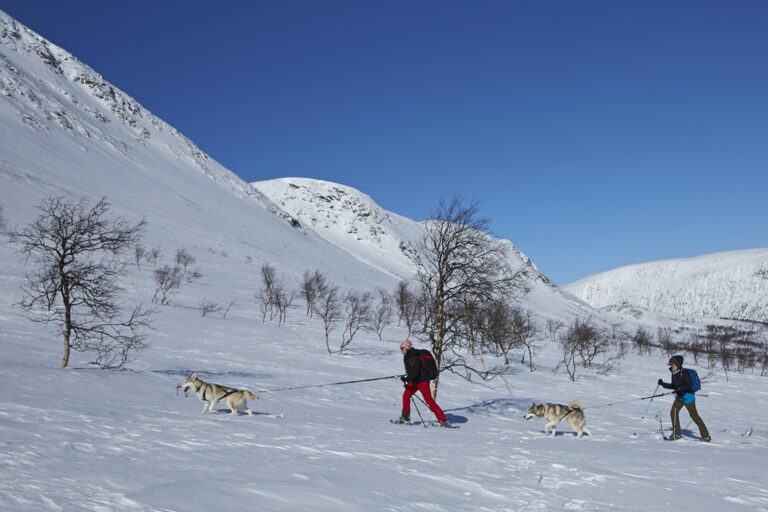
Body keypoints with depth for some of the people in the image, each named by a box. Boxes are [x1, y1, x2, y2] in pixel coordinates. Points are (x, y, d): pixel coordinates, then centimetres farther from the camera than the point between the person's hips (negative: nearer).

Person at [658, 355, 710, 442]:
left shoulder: (684, 373, -17)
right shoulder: (674, 374, 7)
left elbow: (688, 386, -24)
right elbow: (673, 386, 18)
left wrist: (679, 388, -37)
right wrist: (663, 384, 10)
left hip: (688, 396, -8)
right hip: (679, 397, 8)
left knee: (694, 416, -3)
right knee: (673, 413, -2)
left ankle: (706, 436, 7)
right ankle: (676, 434, 8)